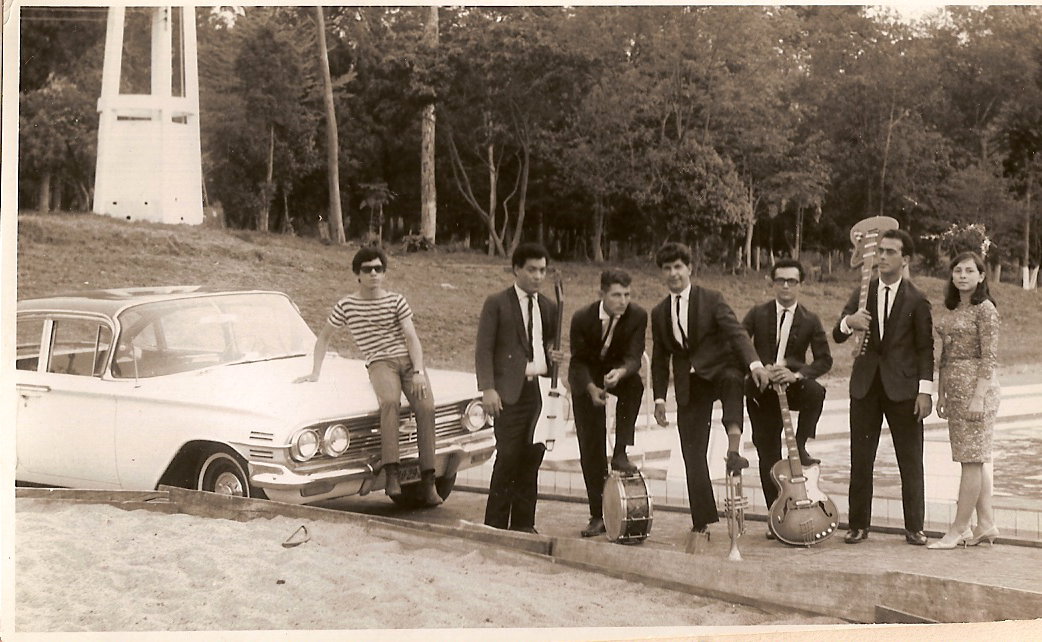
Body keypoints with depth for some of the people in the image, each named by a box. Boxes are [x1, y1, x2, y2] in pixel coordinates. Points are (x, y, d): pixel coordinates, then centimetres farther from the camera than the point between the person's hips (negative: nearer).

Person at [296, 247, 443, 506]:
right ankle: (392, 471, -43)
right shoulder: (346, 305, 9)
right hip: (380, 363, -2)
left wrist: (419, 372, -13)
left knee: (426, 407, -25)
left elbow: (411, 337, 2)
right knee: (390, 401, -36)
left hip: (408, 359, 2)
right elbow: (323, 337, 21)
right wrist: (315, 372, 14)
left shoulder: (397, 301, 10)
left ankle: (427, 482, -25)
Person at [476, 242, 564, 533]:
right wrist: (488, 388, -14)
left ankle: (523, 523, 13)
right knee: (508, 458, -8)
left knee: (532, 459, 5)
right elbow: (484, 349, -4)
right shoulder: (497, 304, 1)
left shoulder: (548, 307, 17)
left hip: (541, 391, 5)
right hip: (510, 392, -5)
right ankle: (495, 525, 0)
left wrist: (552, 356, 4)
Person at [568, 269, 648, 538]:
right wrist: (591, 388, -32)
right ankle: (598, 515, 4)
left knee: (634, 384, -36)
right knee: (590, 446, -3)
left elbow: (634, 358, -24)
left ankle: (621, 453, -25)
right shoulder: (582, 318, -23)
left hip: (619, 370, 1)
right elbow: (578, 361, -14)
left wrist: (620, 372, -47)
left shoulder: (637, 316, -21)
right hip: (587, 377, -1)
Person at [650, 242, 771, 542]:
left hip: (718, 370, -4)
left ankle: (733, 447, -51)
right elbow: (660, 359, 18)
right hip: (689, 387, 4)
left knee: (733, 379, -43)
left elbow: (736, 332, -13)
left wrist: (754, 363, -30)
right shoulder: (659, 313, 13)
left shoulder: (711, 299, -1)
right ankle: (701, 525, 9)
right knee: (693, 457, 0)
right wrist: (659, 398, 11)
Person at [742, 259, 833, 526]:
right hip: (762, 391, 1)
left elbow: (824, 360, -3)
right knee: (768, 456, 0)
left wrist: (797, 374, -20)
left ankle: (800, 446, -15)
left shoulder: (810, 321, 0)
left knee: (816, 391, -35)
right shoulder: (757, 314, 2)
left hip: (793, 386, 0)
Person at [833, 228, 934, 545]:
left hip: (902, 388, -3)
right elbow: (837, 335, 6)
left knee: (911, 461, 2)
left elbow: (925, 349, -1)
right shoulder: (862, 293, 9)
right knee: (860, 459, 4)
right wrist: (848, 322, -18)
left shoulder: (916, 300, -1)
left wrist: (925, 391, -8)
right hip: (865, 385, 3)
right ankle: (858, 525, 11)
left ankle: (914, 527, 10)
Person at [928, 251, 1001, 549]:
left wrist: (978, 397, -19)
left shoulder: (985, 309, -9)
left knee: (972, 459, -4)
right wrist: (941, 393, 15)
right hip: (955, 388, 8)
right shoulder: (950, 310, 14)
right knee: (978, 458, 11)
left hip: (976, 387, -8)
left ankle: (959, 529, -2)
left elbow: (990, 358, -13)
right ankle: (986, 525, 16)